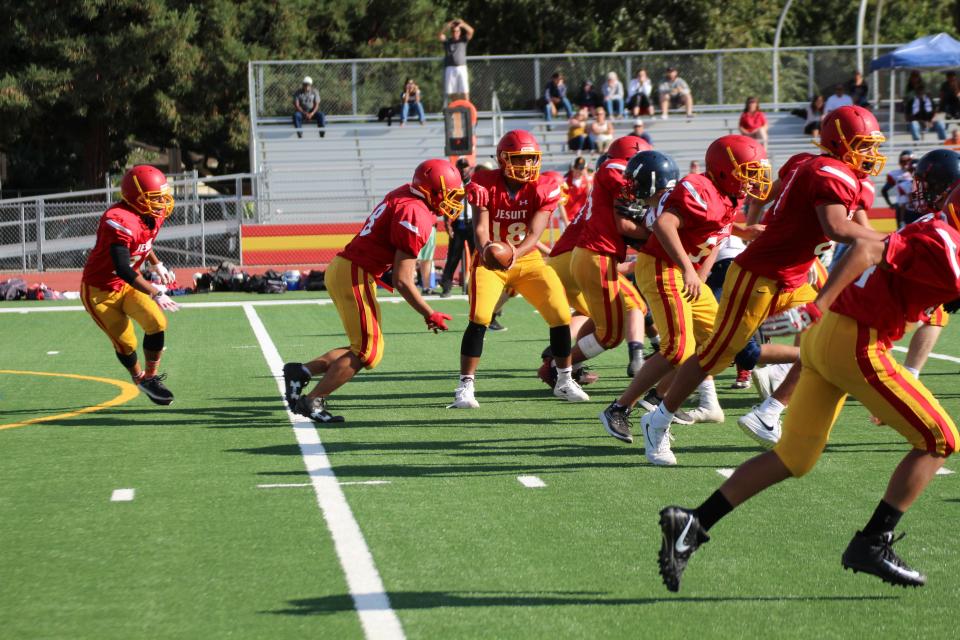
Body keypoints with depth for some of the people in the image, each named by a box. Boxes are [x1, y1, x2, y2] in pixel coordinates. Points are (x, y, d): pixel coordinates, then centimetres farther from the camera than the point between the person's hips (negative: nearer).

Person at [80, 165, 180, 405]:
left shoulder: (154, 216, -4)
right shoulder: (120, 221, -33)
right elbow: (123, 270, -36)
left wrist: (156, 265, 13)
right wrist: (156, 294, -36)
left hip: (129, 284, 7)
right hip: (100, 290, -7)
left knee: (157, 323, -14)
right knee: (125, 342, -1)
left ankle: (151, 377, 4)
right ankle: (139, 379, 28)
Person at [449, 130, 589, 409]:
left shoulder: (543, 189, -12)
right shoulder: (486, 185, -15)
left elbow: (534, 234, -20)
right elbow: (480, 228, -23)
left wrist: (513, 255, -40)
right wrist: (485, 252, -46)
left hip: (527, 260, 2)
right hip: (491, 261, -2)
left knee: (561, 316, -5)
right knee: (479, 318, -20)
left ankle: (565, 382, 13)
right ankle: (465, 387, -12)